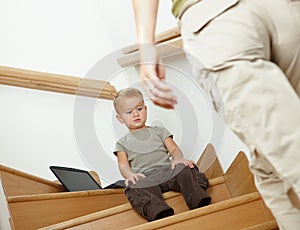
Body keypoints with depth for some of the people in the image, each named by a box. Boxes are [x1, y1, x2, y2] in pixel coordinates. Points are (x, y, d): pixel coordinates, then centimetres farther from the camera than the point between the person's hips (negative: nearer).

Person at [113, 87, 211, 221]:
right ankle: (158, 211, -63)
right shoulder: (123, 143, 26)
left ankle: (198, 200, -49)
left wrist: (178, 159, -8)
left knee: (184, 169, -30)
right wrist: (130, 175, -14)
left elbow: (174, 149, 18)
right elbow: (123, 165, 11)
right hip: (145, 178, -2)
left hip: (167, 170, 3)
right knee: (134, 187, -38)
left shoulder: (159, 132, 30)